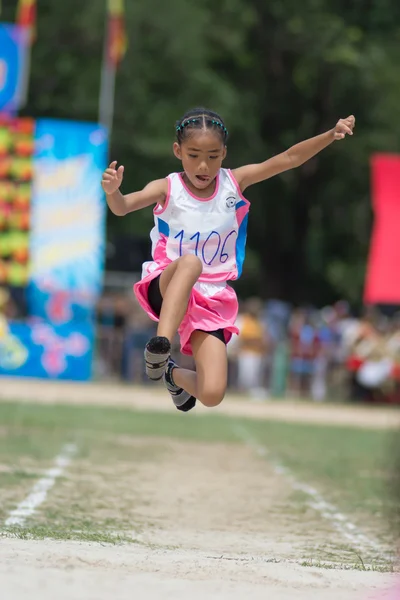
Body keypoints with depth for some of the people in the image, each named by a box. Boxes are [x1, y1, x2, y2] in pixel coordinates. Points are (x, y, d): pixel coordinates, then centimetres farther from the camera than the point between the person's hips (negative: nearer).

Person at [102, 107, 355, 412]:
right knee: (190, 262, -40)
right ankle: (160, 347, -38)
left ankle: (174, 375, 25)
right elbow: (123, 207, -22)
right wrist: (113, 192, -46)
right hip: (167, 290, -3)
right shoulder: (167, 189, -5)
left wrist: (332, 135, -20)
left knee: (212, 395, -11)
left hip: (212, 298, 3)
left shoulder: (235, 183, 1)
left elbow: (290, 158, -7)